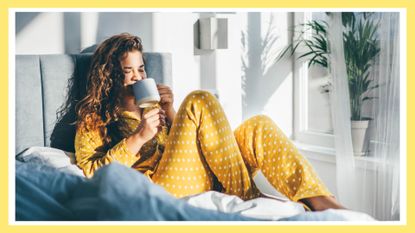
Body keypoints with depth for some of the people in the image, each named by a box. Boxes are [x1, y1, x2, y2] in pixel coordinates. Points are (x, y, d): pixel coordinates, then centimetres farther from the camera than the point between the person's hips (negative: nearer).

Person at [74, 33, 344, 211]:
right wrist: (138, 138, -10)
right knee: (200, 101, -21)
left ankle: (319, 201, -34)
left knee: (257, 126, -15)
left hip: (204, 180, 6)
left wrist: (171, 113, 6)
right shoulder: (93, 120, 14)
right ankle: (247, 199, -28)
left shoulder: (151, 105, 31)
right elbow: (90, 174, -2)